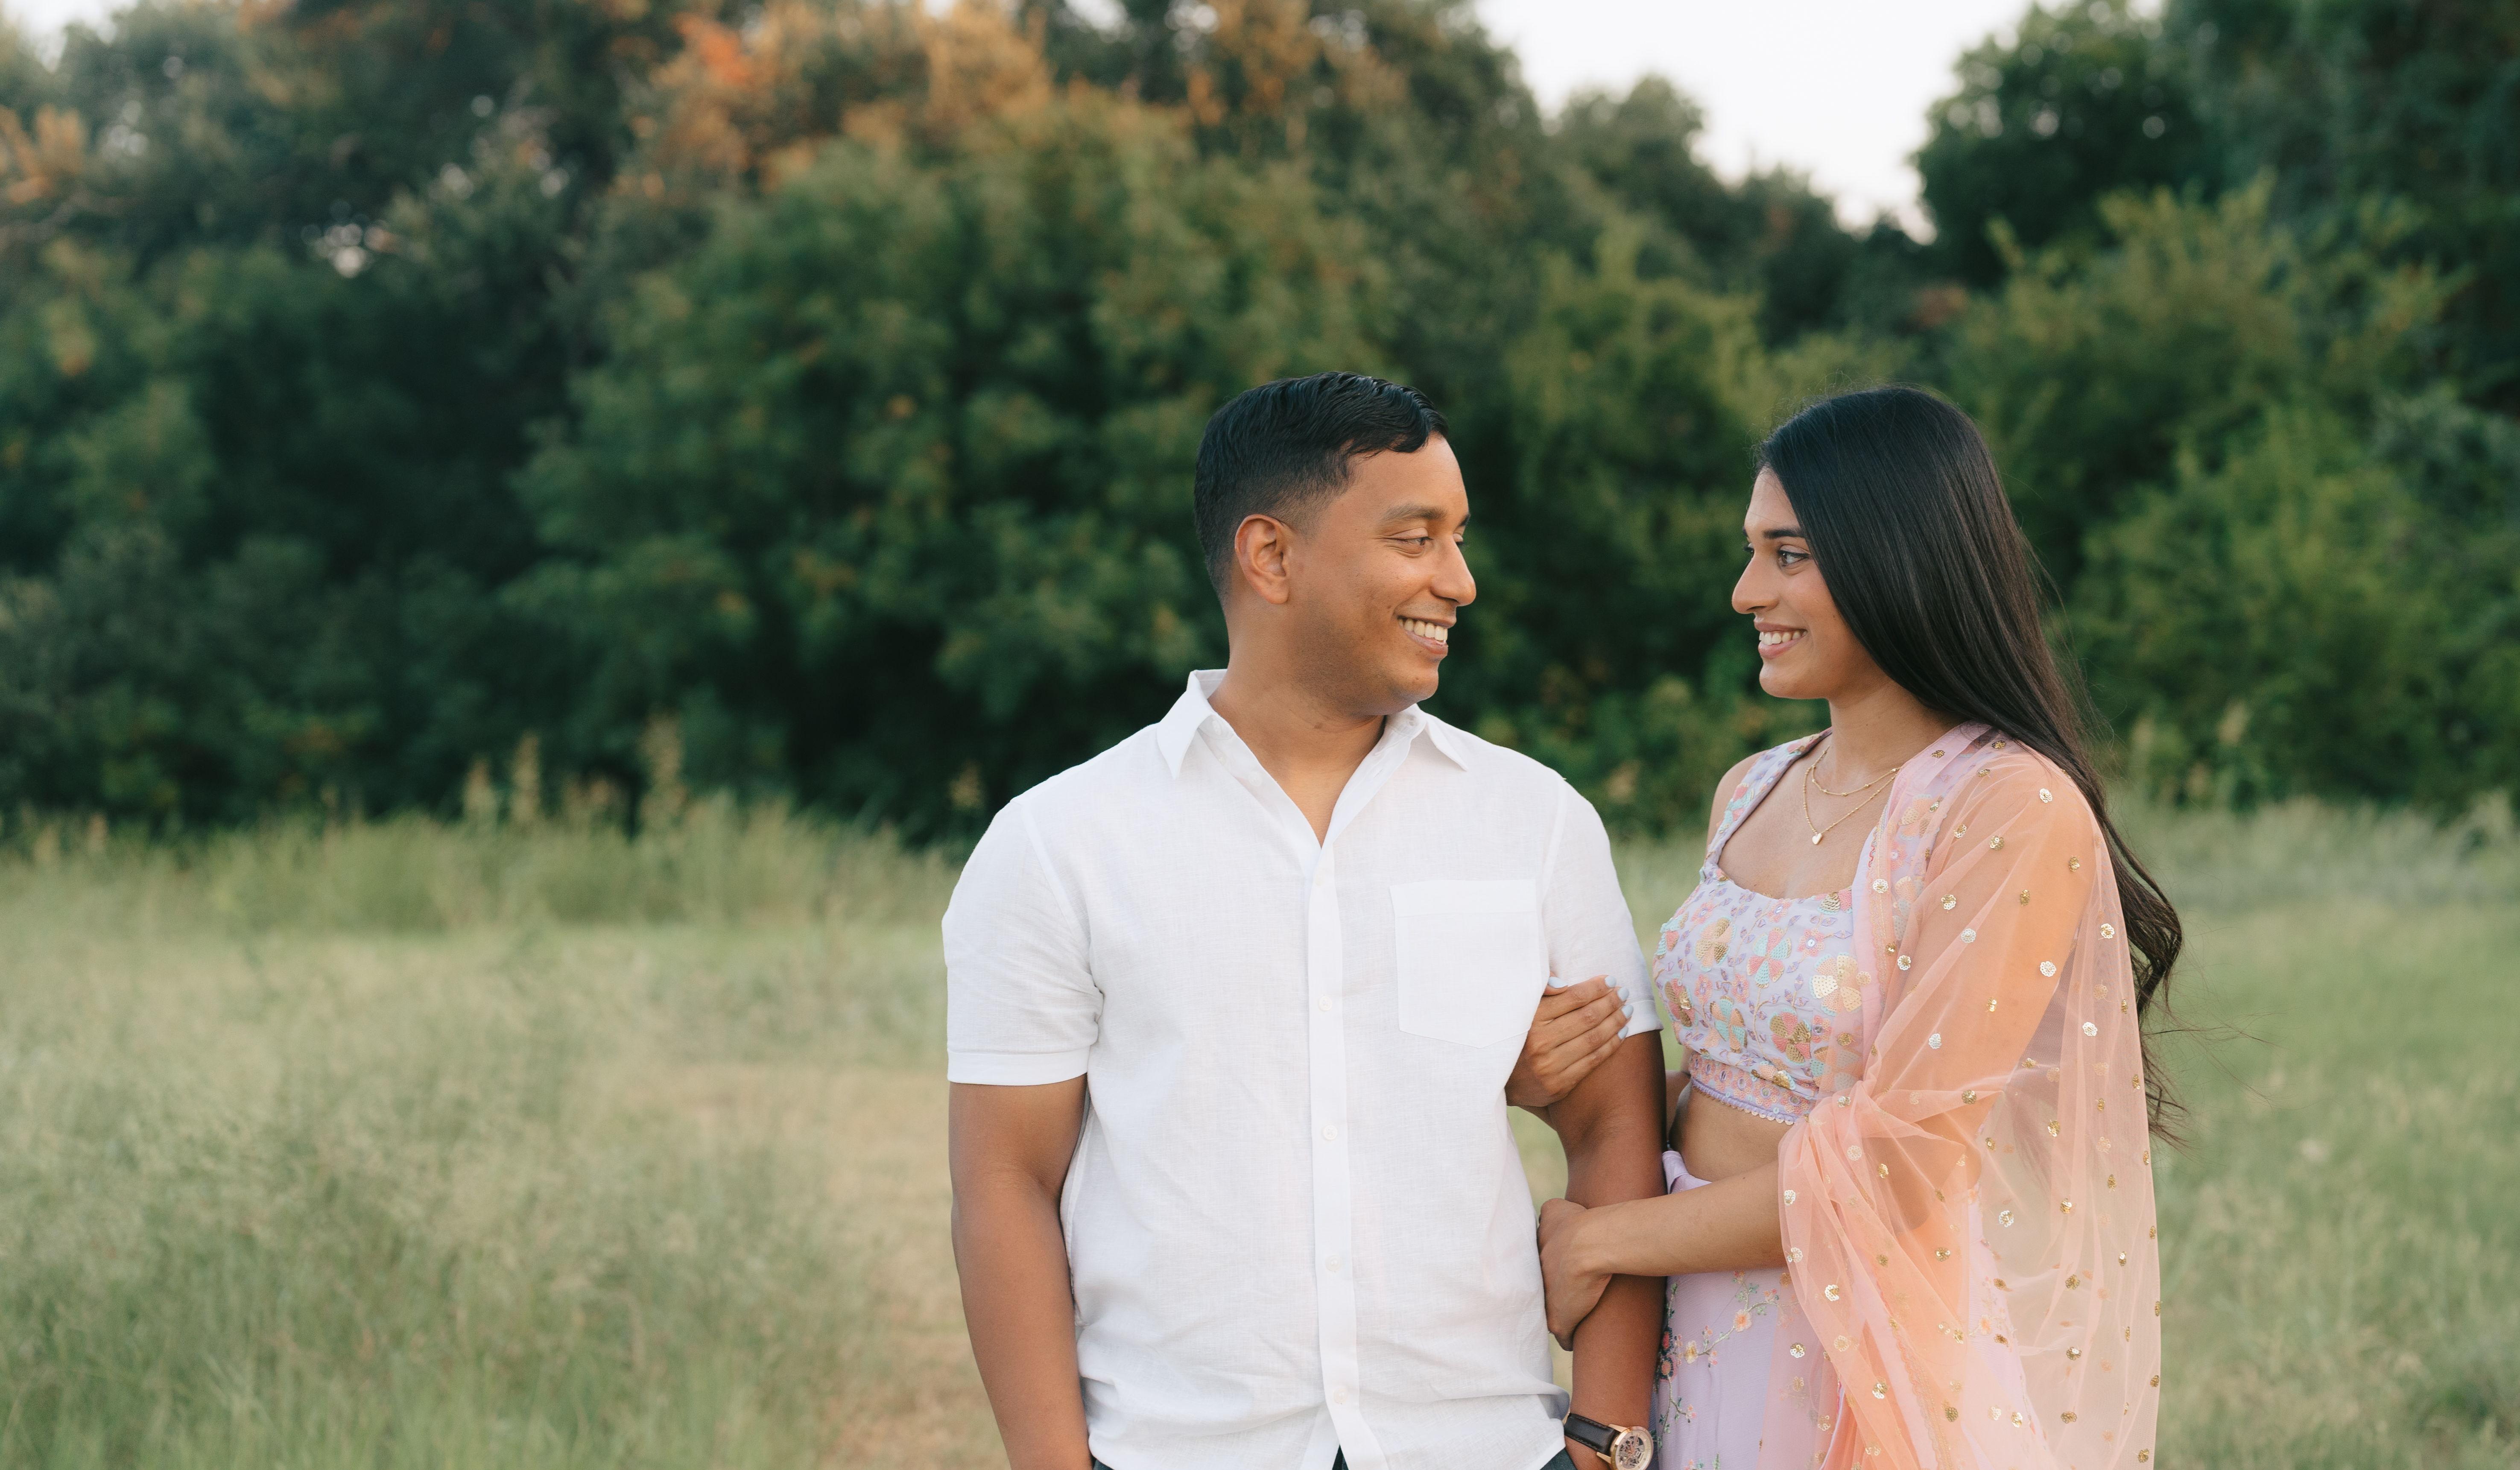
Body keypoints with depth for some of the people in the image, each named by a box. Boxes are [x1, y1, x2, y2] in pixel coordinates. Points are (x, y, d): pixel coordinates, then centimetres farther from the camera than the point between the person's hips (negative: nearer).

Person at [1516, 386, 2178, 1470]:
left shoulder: (2014, 811, -16)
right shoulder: (1752, 793, 7)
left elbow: (1893, 1158, -20)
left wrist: (1600, 1241, -12)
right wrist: (1571, 1077, -6)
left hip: (1885, 1364, -6)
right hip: (1706, 1331, 7)